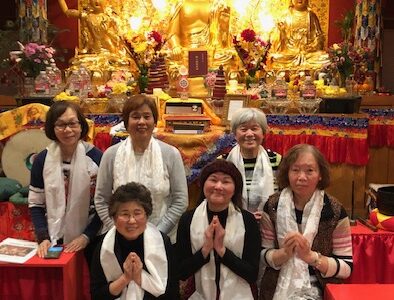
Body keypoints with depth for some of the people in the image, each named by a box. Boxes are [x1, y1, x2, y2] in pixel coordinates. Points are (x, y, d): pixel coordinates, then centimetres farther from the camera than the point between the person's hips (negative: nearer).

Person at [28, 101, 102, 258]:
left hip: (90, 241, -1)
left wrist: (87, 236, -11)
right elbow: (35, 204, 1)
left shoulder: (96, 157, -11)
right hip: (54, 241, 1)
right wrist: (43, 238, -8)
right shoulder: (42, 160, -4)